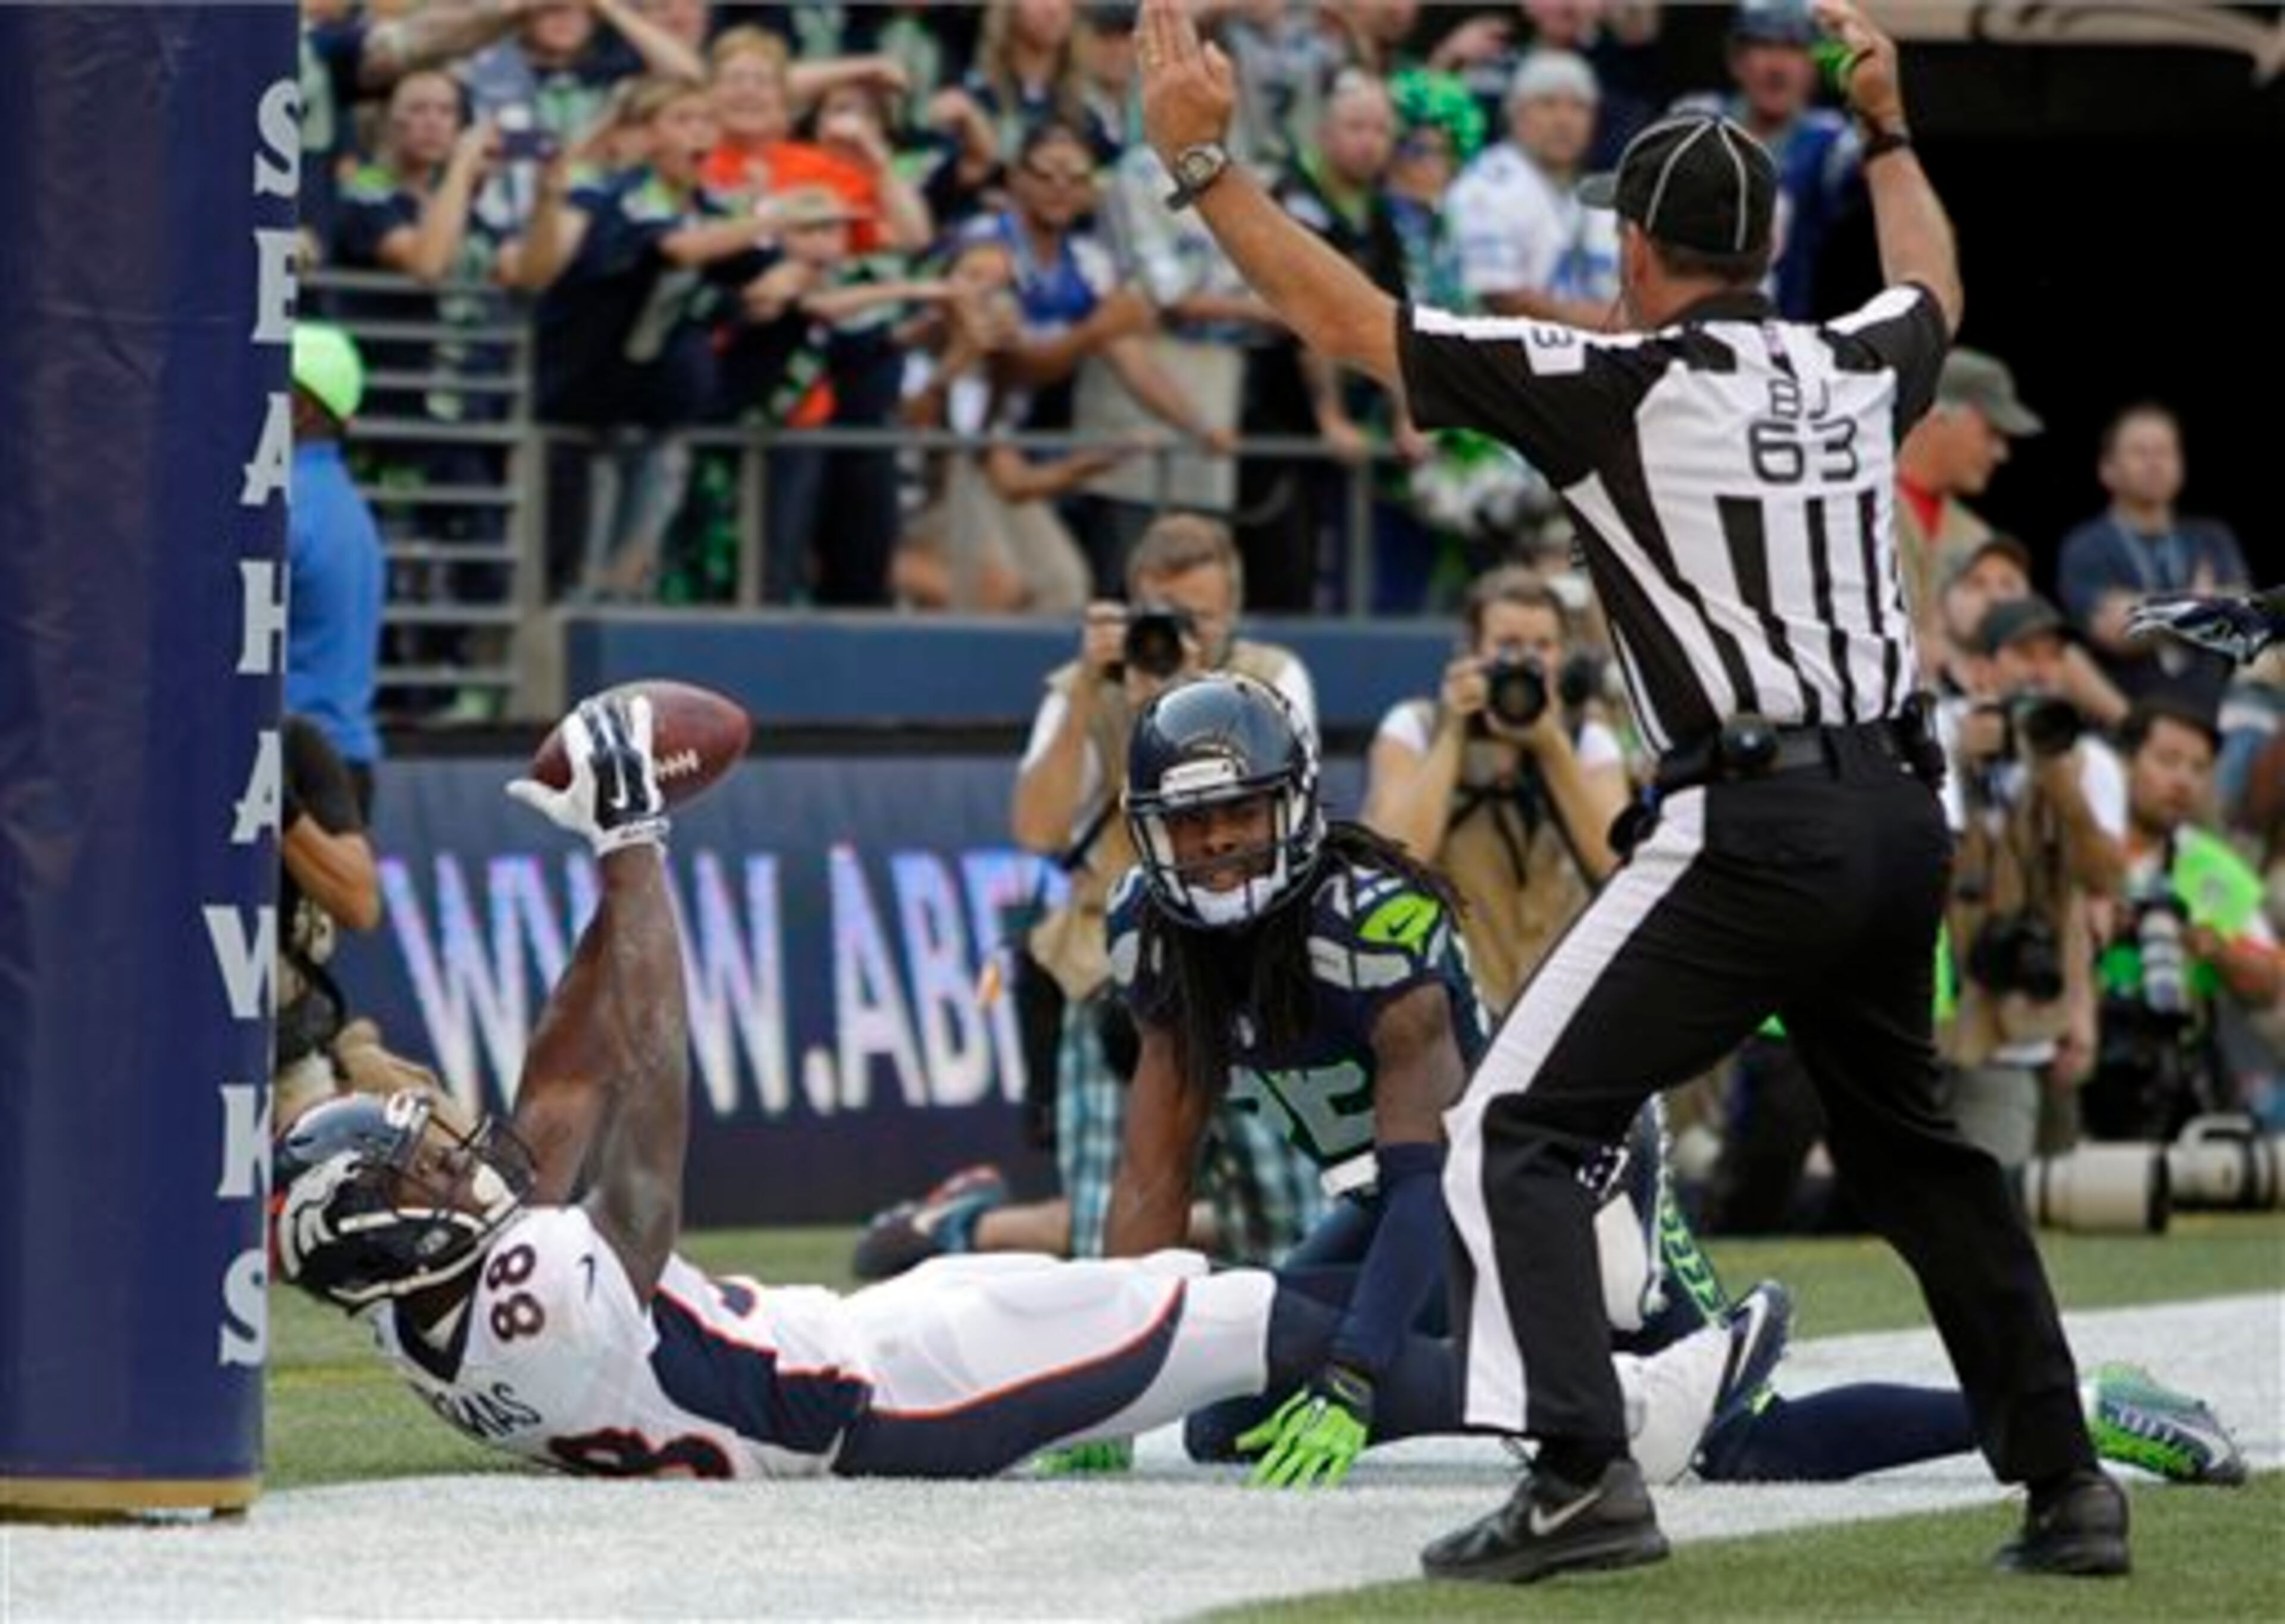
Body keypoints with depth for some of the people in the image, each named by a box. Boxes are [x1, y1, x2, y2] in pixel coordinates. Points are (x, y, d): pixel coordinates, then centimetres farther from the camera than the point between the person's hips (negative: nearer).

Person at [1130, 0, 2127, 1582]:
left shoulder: (1624, 386, -7)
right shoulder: (1858, 370, 10)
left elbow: (1354, 322, -8)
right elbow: (1934, 287, 37)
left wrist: (1203, 161, -4)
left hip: (1752, 829, -7)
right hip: (1902, 815, 7)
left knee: (1518, 1131, -3)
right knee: (1911, 1142, 24)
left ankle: (1582, 1476, -20)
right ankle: (2066, 1485, 23)